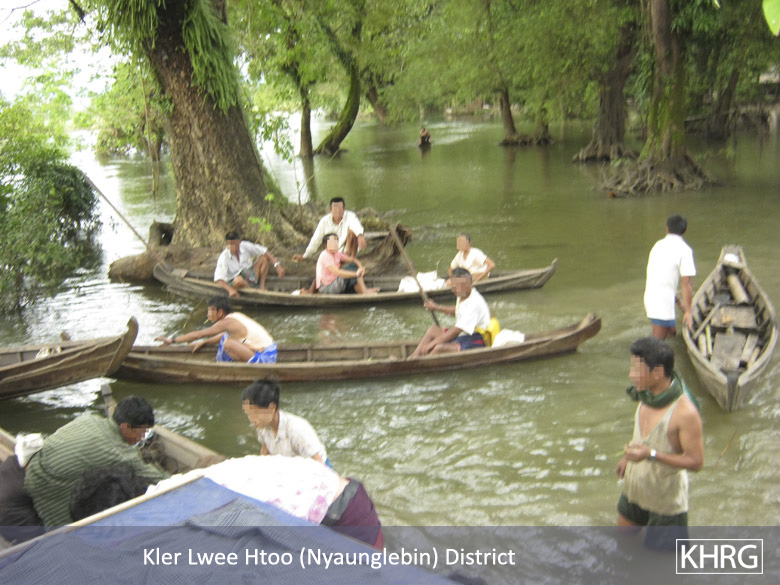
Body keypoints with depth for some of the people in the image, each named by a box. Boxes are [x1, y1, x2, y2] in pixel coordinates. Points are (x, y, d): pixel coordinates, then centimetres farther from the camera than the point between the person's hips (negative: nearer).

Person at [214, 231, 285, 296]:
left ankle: (262, 285, -11)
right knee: (238, 280, -40)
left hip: (250, 276, 4)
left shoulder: (245, 246, -11)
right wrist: (230, 289, -46)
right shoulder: (223, 258, -20)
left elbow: (265, 252, -9)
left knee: (264, 257, -9)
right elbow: (218, 279, -28)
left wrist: (277, 265, -23)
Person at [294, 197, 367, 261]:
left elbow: (356, 224, -42)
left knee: (352, 230, -29)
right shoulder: (325, 221, -10)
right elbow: (316, 240, 1)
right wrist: (304, 256, 8)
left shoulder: (349, 216, -18)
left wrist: (360, 236, -66)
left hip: (350, 249, -3)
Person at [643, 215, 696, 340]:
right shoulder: (684, 250, -8)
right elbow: (686, 283, -12)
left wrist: (678, 301, 27)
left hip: (650, 297, 7)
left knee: (671, 332, 23)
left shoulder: (658, 245, 15)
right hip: (663, 302, -7)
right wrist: (688, 311, -6)